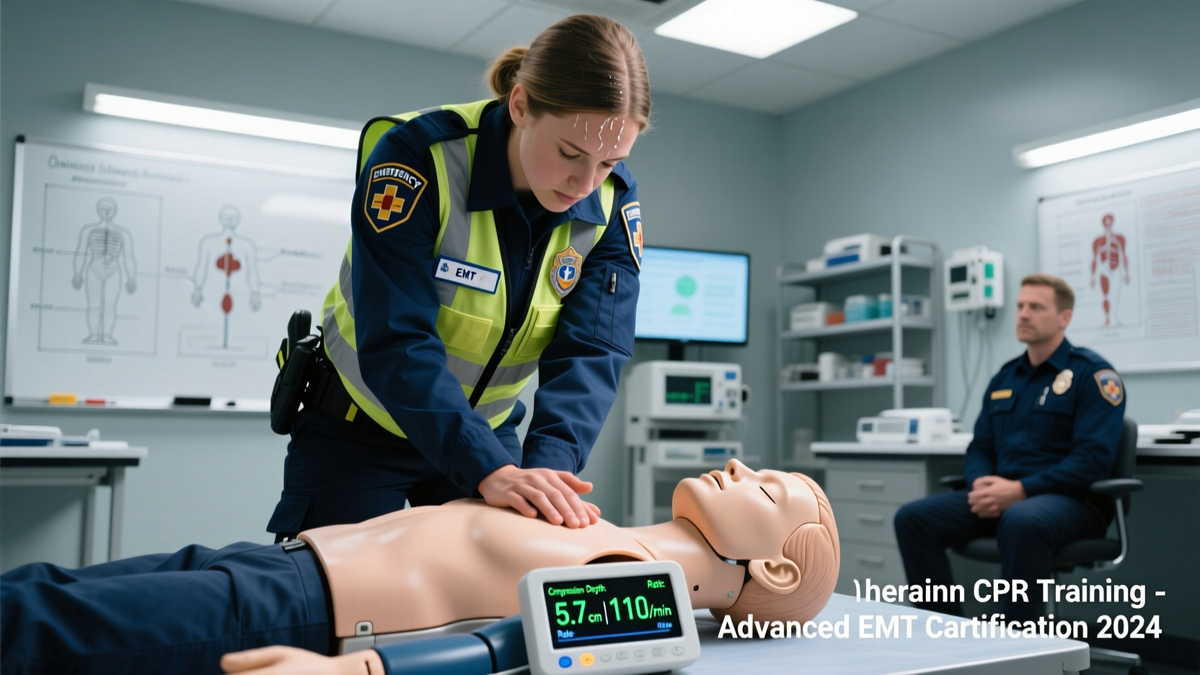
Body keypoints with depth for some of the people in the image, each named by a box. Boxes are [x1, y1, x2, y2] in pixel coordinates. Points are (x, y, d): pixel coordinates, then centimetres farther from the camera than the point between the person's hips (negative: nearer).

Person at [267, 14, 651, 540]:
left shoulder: (612, 203, -13)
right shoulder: (417, 160, -27)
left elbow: (592, 351, -20)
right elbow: (395, 342, -32)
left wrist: (549, 463, -37)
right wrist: (490, 470, -42)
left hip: (488, 432, 4)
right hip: (357, 431, -3)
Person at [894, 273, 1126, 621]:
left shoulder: (1091, 373, -4)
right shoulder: (1005, 378, 17)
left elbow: (1093, 458, -14)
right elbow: (980, 447, 17)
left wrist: (1021, 490, -22)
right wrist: (982, 484, -7)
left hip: (1071, 500, -6)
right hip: (1002, 497, 6)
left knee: (1022, 521, -41)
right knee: (913, 517, -15)